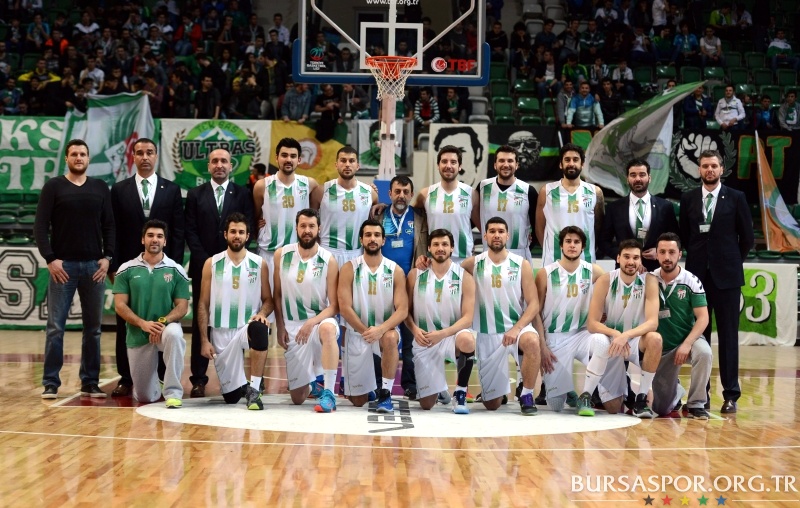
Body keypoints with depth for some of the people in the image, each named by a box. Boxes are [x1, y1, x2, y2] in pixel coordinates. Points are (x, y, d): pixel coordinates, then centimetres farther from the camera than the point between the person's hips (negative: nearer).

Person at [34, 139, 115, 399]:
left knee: (93, 327, 6)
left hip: (94, 265, 2)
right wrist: (50, 259, -10)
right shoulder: (53, 187, 2)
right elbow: (40, 226, -2)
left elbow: (109, 225, 9)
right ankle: (51, 383, 5)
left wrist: (107, 257, -2)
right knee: (55, 327, -1)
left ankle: (90, 382, 14)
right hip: (62, 265, -2)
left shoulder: (100, 188, 9)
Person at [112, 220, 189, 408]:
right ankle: (154, 382, 41)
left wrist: (163, 321, -21)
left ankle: (173, 392, -28)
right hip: (137, 335, 1)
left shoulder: (176, 270, -1)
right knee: (145, 397, 1)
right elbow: (120, 305, -5)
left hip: (166, 327, -1)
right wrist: (143, 323, -20)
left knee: (174, 334, -40)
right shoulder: (126, 269, -1)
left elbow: (182, 306, -3)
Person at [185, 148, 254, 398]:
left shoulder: (242, 194, 8)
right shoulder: (195, 195, 10)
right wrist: (206, 261, -7)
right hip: (203, 266, 1)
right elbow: (190, 232, 4)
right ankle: (198, 379, 3)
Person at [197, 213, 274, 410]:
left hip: (248, 327, -1)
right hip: (220, 332, 1)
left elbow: (268, 299, 5)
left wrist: (262, 313, -19)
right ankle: (240, 385, 39)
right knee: (231, 396, 0)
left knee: (259, 329, -40)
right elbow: (203, 305, 2)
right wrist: (204, 340, -5)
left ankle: (254, 389, -27)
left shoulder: (259, 264, 1)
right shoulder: (212, 264, 1)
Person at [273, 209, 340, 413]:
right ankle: (311, 384, 43)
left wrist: (312, 322, -25)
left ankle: (328, 394, -35)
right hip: (293, 328, 3)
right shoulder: (282, 254, -1)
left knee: (328, 328, -43)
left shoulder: (329, 260, -9)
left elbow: (334, 305, -9)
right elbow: (277, 295, 7)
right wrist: (280, 327, 0)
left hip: (319, 322, -2)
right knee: (297, 398, 4)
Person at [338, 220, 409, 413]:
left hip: (386, 331, 0)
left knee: (390, 338, -39)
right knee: (358, 401, 0)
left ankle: (385, 393, -25)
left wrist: (381, 329, -27)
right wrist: (366, 331, -18)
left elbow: (402, 309, -12)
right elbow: (345, 307, -11)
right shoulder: (349, 269, -6)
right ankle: (369, 388, 39)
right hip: (357, 333, 0)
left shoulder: (395, 270, -4)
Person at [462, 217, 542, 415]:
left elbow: (533, 304, -6)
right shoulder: (473, 264, 1)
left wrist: (516, 329, -21)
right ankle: (501, 389, 42)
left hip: (517, 327, -1)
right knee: (491, 404, 3)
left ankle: (526, 395, -17)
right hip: (487, 335, 1)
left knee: (532, 341, -39)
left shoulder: (522, 265, -1)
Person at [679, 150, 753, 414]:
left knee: (728, 335, 0)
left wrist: (734, 261, 9)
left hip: (726, 274, -2)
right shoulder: (688, 199, 7)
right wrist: (697, 257, 11)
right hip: (697, 273, 2)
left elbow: (747, 236, 6)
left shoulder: (736, 198, 1)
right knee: (698, 335, 3)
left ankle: (730, 394, 4)